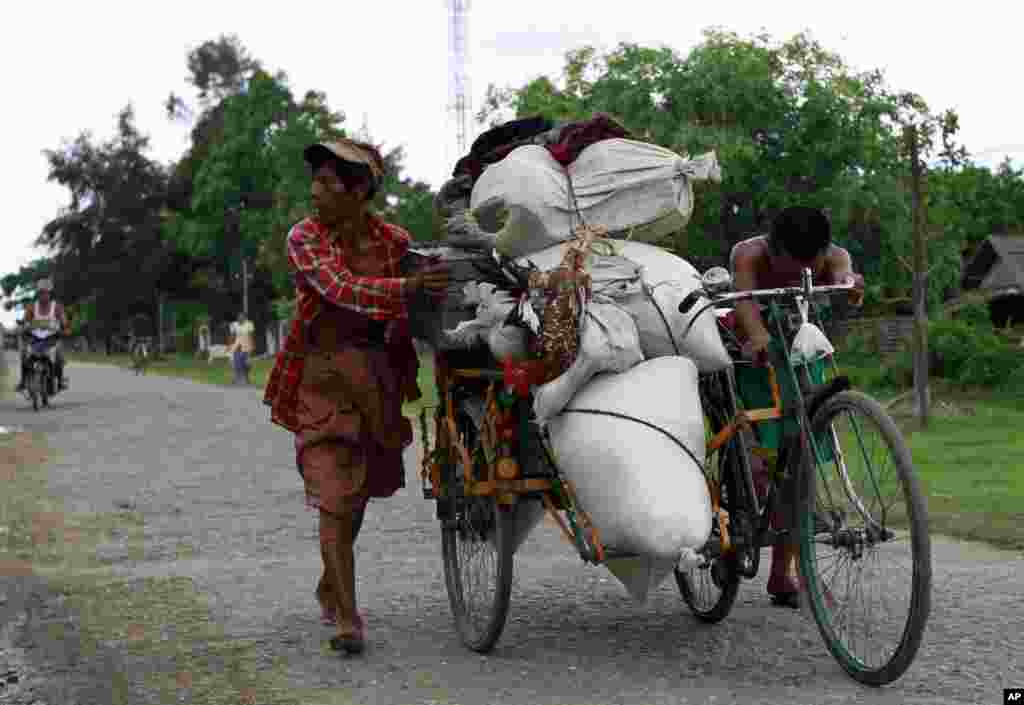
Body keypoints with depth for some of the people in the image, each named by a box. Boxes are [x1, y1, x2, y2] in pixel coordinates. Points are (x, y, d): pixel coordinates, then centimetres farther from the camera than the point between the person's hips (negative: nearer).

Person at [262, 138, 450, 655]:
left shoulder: (394, 240, -3)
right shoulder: (304, 237, -10)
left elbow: (404, 315, 7)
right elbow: (341, 288, -27)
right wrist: (409, 287, -40)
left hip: (376, 374, 3)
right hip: (322, 373, -3)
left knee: (359, 487, 16)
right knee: (335, 492, -12)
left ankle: (331, 586, 39)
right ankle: (347, 617, -12)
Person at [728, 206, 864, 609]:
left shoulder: (833, 258, -21)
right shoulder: (749, 255, -28)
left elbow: (843, 276, -44)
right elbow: (746, 298, -48)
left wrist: (849, 287, -69)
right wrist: (757, 337, -70)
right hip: (749, 360, -3)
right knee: (755, 466, -21)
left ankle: (783, 573, 12)